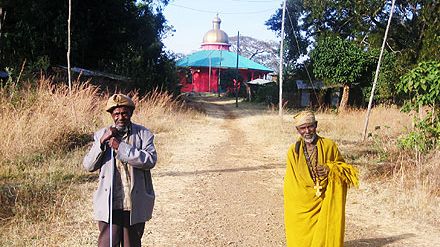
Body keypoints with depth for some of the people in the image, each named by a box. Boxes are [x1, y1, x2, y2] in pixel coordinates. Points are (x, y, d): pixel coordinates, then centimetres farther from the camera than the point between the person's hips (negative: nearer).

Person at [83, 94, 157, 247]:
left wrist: (121, 147, -19)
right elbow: (88, 166, 1)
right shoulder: (102, 134, 6)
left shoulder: (143, 134, 1)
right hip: (109, 205, 0)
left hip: (135, 205, 0)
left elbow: (151, 160, -15)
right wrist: (101, 142, -13)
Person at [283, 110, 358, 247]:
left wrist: (329, 170, -15)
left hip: (326, 204, -1)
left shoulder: (329, 146, -5)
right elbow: (290, 185, 6)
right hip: (302, 207, 1)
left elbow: (343, 166, 7)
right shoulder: (293, 151, -1)